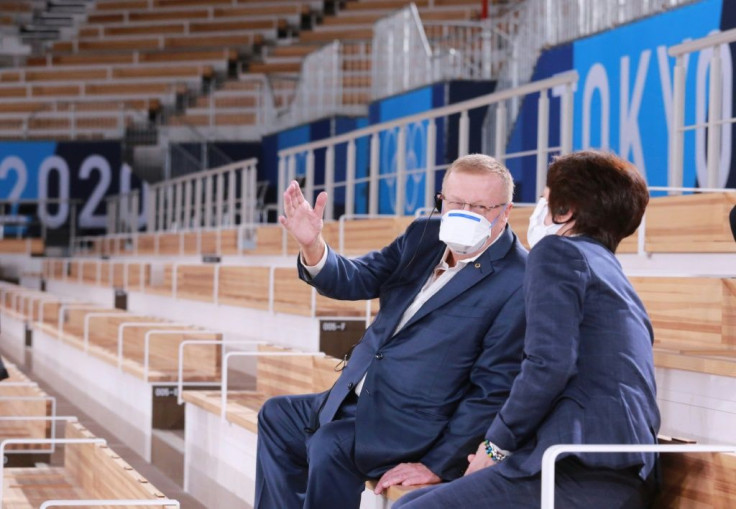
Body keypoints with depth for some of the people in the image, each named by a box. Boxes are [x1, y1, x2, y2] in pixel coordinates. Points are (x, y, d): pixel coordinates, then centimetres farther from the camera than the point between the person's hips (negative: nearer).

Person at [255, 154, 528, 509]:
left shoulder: (518, 283, -17)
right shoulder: (424, 236, 7)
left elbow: (493, 390, -18)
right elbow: (355, 280, 7)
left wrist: (438, 465, -19)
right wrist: (312, 246, -16)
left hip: (417, 426, -9)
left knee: (329, 447, -29)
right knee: (277, 416, 17)